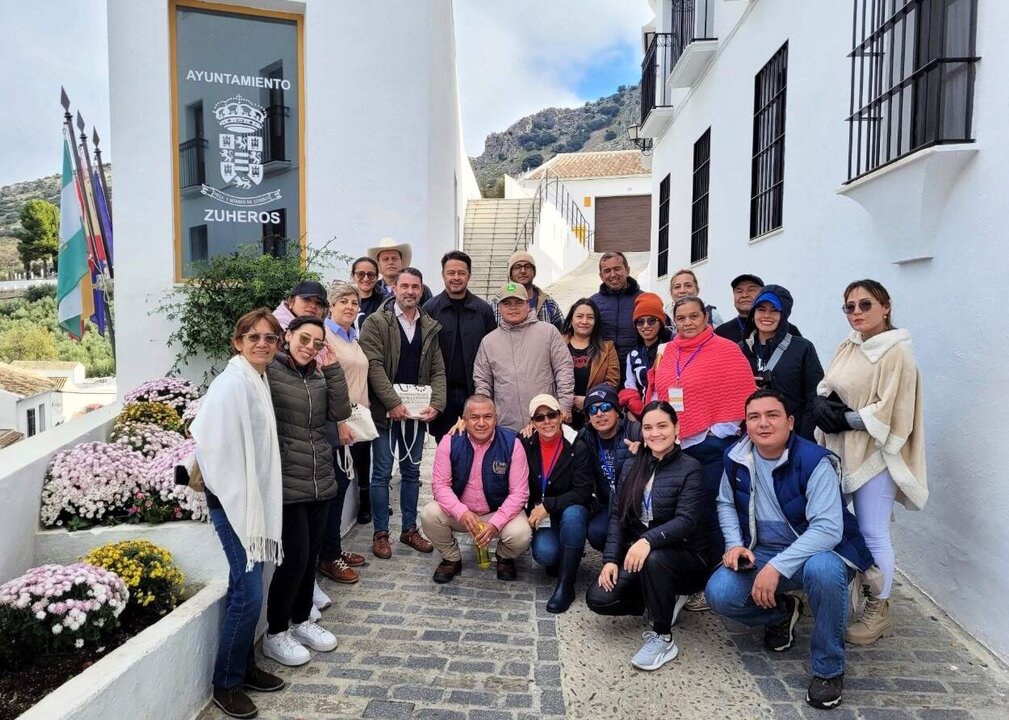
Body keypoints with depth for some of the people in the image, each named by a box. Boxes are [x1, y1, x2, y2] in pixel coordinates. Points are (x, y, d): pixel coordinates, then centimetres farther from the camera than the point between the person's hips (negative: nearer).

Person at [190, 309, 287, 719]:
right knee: (247, 593, -3)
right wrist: (236, 501, -16)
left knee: (246, 589, 16)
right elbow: (220, 446, -20)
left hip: (255, 498, 8)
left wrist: (259, 501, 11)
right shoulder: (232, 383, -17)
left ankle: (245, 668, 30)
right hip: (233, 501, -8)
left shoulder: (258, 380, 9)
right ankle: (226, 685, 14)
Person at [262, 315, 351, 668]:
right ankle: (275, 633, 20)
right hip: (287, 484, -6)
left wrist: (332, 367, -6)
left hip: (321, 481, 6)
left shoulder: (319, 376, 10)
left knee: (311, 557, 16)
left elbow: (340, 412, -3)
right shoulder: (269, 371, -10)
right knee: (294, 558, -1)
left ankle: (301, 620, 36)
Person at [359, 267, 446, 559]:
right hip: (385, 411, -5)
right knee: (382, 473, 3)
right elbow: (374, 366, -13)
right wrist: (393, 403, -19)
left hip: (417, 412, 5)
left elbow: (438, 371, 8)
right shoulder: (376, 322, -5)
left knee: (412, 472, 14)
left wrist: (436, 404, -7)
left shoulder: (429, 327, 10)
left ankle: (410, 529, 26)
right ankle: (381, 533, 15)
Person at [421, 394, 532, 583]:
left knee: (521, 535, -30)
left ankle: (504, 558, 10)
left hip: (500, 512, -1)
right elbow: (440, 484, -11)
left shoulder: (511, 443, -16)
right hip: (460, 512, 2)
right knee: (429, 514, -25)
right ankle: (451, 559, 6)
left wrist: (495, 523, -27)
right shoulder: (450, 441, -12)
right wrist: (462, 512, -29)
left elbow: (519, 493, -15)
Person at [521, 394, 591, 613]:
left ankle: (566, 585, -22)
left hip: (571, 511, -1)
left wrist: (548, 505, -21)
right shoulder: (526, 445, -5)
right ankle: (560, 559, 10)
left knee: (573, 513, -34)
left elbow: (583, 492, -16)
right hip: (539, 514, 1)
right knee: (545, 553, -27)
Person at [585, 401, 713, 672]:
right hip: (636, 554, 6)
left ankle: (663, 638, -16)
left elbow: (686, 520, -22)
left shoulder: (690, 469, -10)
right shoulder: (631, 469, 7)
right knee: (598, 599, -13)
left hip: (684, 555, -5)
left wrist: (649, 540, -38)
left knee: (654, 560, -39)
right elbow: (618, 516, 5)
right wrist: (611, 559, -8)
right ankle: (665, 600, 9)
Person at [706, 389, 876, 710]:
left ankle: (828, 669, -14)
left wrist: (777, 567, -34)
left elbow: (827, 528, -28)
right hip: (761, 552, 4)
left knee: (822, 570, -40)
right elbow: (726, 504, 10)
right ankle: (781, 613, 15)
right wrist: (734, 545, -8)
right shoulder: (736, 458, -5)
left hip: (817, 551, -4)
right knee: (719, 593, -20)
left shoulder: (814, 461, -21)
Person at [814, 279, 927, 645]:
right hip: (842, 451, 7)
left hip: (875, 454, -7)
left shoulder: (896, 354, -11)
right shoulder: (847, 348, 10)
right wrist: (823, 405, -9)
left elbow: (890, 413, -16)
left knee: (874, 533, 1)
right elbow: (825, 389, 12)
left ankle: (879, 611, 15)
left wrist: (844, 418, -17)